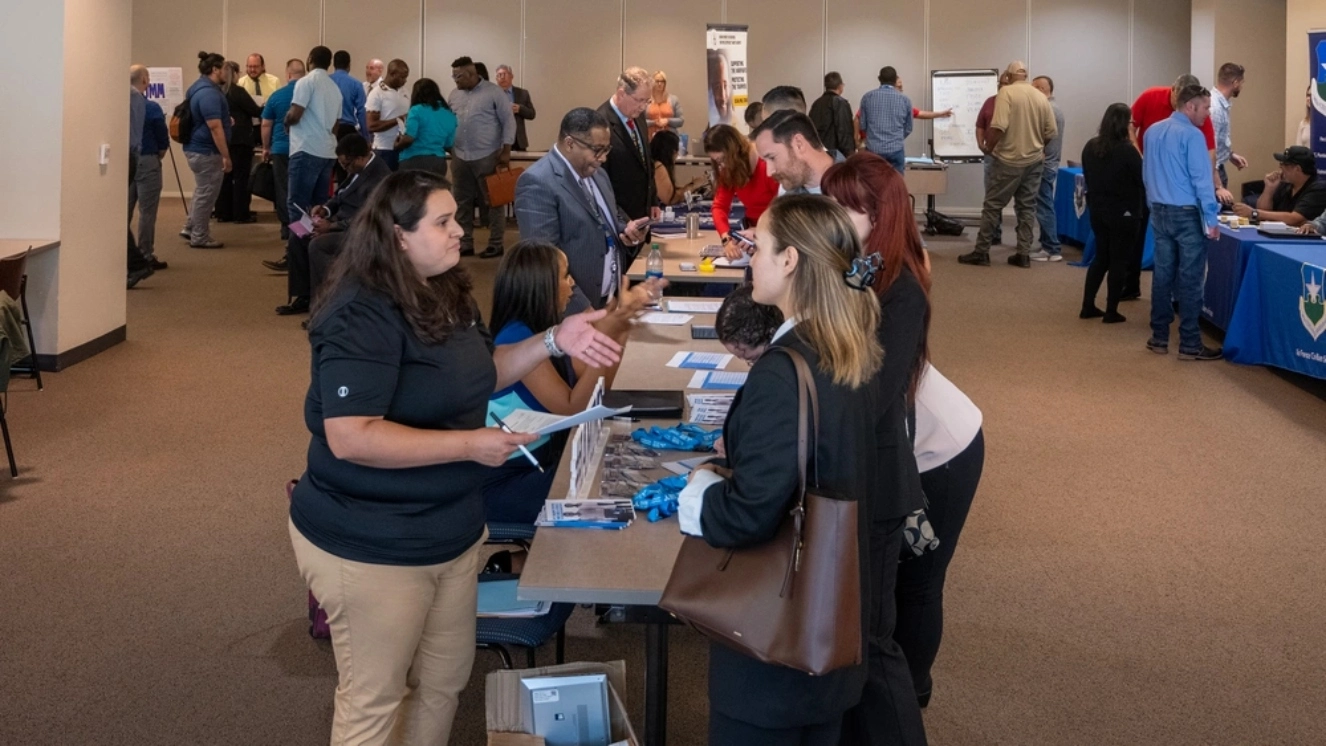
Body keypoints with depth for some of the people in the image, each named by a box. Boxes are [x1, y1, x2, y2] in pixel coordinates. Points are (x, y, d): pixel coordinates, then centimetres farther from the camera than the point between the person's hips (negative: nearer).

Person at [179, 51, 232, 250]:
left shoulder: (198, 87, 10)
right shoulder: (209, 93, -23)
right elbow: (215, 127, -26)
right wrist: (226, 156, -23)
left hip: (196, 147, 11)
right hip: (206, 151, -11)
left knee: (202, 191, 23)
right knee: (206, 194, 0)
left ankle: (190, 227, 30)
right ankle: (199, 237, 8)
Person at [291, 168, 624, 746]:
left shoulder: (445, 294, 4)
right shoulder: (362, 317, -25)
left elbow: (479, 373, 18)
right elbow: (350, 438, -32)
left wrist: (554, 341, 3)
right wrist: (470, 445, -29)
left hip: (450, 534, 9)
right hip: (371, 548, -9)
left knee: (444, 680, 22)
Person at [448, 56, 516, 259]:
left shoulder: (493, 92, -6)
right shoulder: (455, 95, 10)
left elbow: (508, 121, -6)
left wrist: (506, 151, -10)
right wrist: (449, 149, 10)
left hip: (487, 156, -6)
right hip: (460, 157, 6)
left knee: (493, 201, 1)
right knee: (463, 202, 9)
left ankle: (495, 244, 7)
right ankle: (465, 244, 17)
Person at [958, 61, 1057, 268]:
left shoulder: (1006, 92, -11)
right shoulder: (1041, 97, 5)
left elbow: (999, 126, -21)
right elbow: (1051, 133, 6)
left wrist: (988, 147, -7)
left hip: (1009, 160, -5)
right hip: (1034, 161, 5)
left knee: (993, 206, 2)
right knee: (1027, 207, 9)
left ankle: (981, 252, 4)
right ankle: (1023, 254, 8)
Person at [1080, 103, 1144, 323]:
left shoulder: (1090, 146, 1)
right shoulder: (1127, 150, -19)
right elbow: (1143, 181, -12)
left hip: (1098, 211, 6)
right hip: (1124, 214, -6)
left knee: (1101, 257, 18)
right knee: (1118, 261, 4)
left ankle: (1088, 306, 18)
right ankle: (1111, 311, 7)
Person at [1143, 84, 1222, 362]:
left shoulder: (1152, 131, 9)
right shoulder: (1192, 135, -14)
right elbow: (1202, 179, -16)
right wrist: (1211, 219, -13)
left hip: (1159, 211, 7)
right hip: (1187, 213, -7)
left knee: (1162, 274, 11)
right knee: (1189, 279, -3)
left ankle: (1159, 338, 15)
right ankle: (1189, 344, -1)